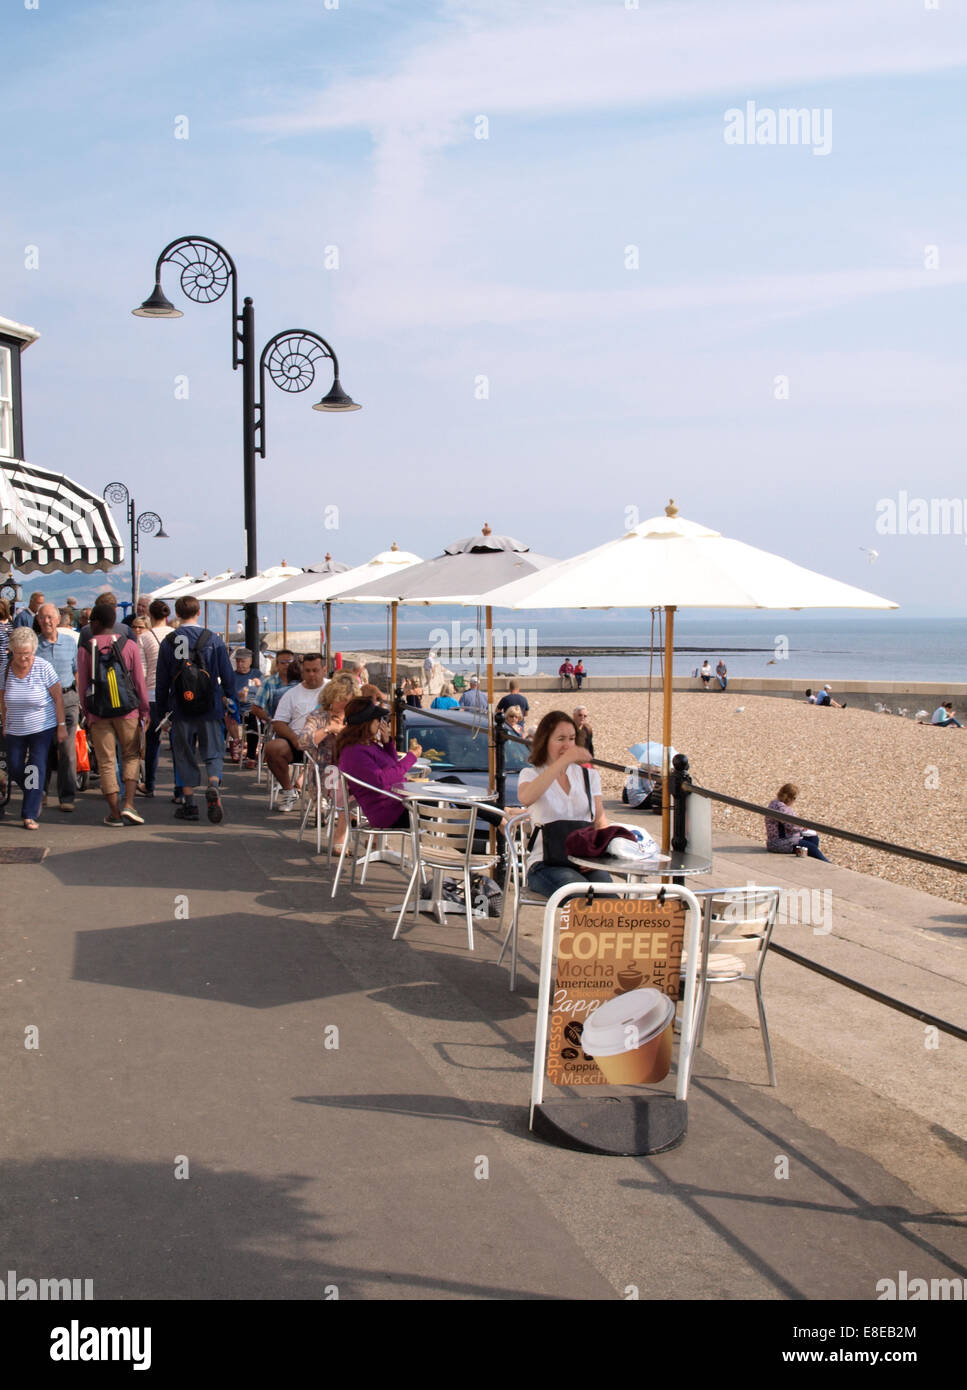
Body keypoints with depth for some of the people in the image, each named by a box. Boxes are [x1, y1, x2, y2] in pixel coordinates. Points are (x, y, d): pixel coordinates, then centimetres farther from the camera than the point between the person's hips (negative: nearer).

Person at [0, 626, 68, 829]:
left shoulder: (43, 667, -13)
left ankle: (30, 815, -5)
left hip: (42, 728, -4)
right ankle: (37, 796, 34)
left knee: (36, 769, -10)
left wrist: (62, 726, -9)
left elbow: (58, 697, -8)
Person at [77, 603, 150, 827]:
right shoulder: (130, 646, 0)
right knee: (131, 756, 13)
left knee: (106, 762, 5)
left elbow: (82, 685, 2)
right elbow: (139, 682, 1)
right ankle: (129, 804, -3)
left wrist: (86, 714, 12)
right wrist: (145, 711, 9)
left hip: (98, 713, 0)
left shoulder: (85, 649, 0)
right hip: (127, 711, 0)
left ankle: (114, 812, 5)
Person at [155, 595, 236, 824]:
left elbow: (161, 681, 3)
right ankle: (213, 785, -20)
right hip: (210, 709, 0)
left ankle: (189, 804, 10)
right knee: (213, 753, 7)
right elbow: (227, 675, 0)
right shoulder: (214, 639, -3)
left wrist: (162, 711, 12)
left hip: (180, 709, 0)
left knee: (185, 756, 9)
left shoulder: (168, 642, -2)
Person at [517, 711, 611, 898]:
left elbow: (600, 822, 18)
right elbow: (525, 798, -20)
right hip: (546, 863, -3)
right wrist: (563, 761, -28)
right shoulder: (532, 773, 6)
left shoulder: (588, 775, 19)